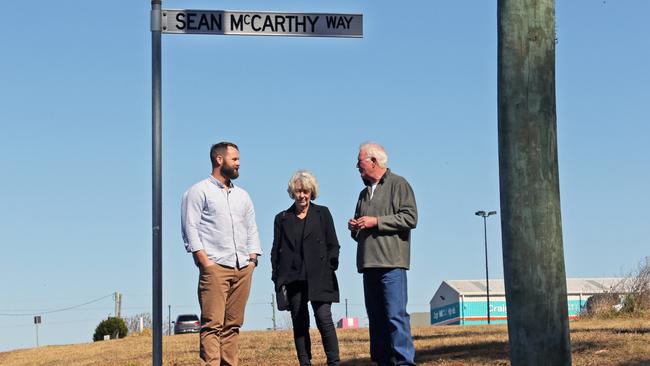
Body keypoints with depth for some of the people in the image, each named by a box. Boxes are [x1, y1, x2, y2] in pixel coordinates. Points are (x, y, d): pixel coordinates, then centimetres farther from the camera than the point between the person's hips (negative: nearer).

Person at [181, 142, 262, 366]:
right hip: (215, 267, -6)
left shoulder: (242, 196, 23)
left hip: (243, 269, 6)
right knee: (212, 324, -12)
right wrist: (204, 262, -12)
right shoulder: (199, 191, 4)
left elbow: (252, 230, 23)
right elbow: (190, 228, -4)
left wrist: (252, 259, 8)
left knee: (233, 324, 3)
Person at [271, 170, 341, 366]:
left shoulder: (322, 213, 9)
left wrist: (330, 268, -4)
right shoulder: (282, 219, 13)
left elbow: (333, 245, 7)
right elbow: (276, 250, 12)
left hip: (319, 277, -2)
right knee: (299, 324, 4)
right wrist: (277, 277, 4)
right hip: (293, 278, 2)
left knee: (324, 319, -10)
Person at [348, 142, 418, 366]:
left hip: (391, 263, -7)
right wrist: (355, 228, 9)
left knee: (396, 314, -12)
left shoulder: (398, 185, 2)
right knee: (376, 317, 6)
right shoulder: (364, 193, 24)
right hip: (369, 263, 8)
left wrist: (376, 222, -12)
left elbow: (410, 218, -11)